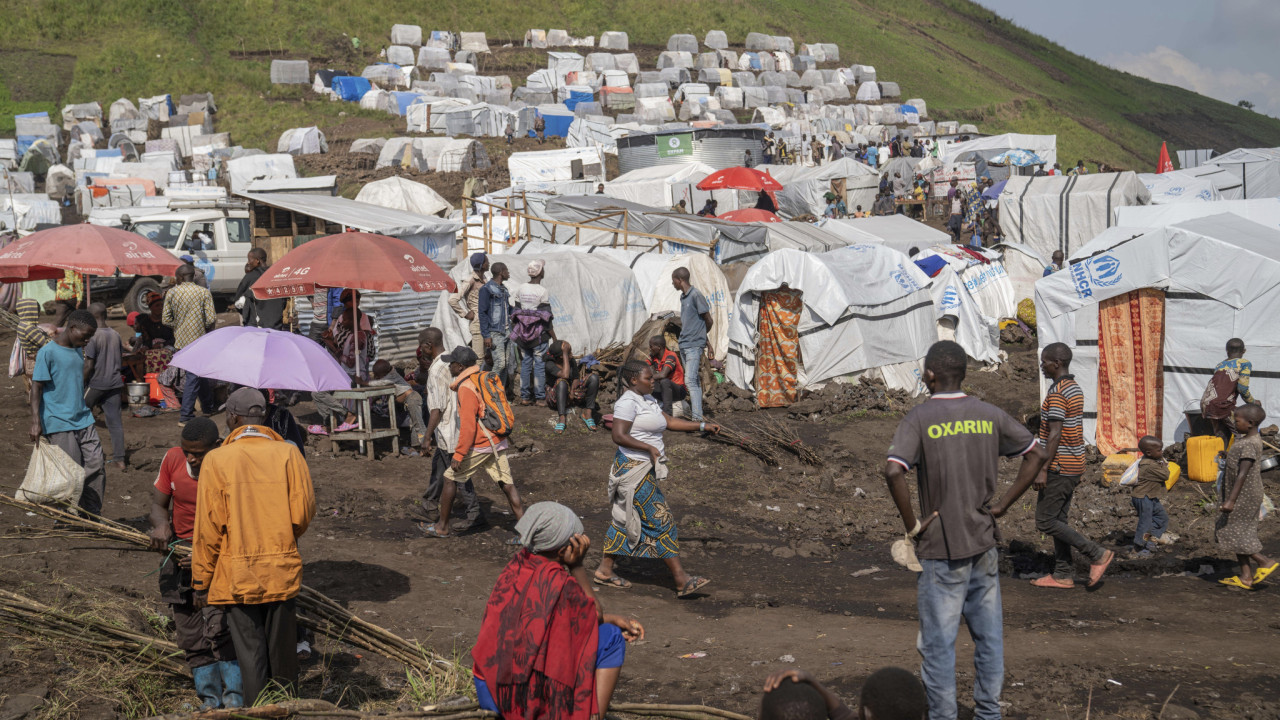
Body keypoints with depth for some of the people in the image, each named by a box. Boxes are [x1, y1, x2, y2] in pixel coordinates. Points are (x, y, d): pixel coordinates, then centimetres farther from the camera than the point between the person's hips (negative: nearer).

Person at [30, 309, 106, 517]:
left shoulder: (78, 351, 13)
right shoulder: (48, 352, -10)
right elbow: (37, 387, -13)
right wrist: (36, 421, -21)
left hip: (83, 420, 7)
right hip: (59, 424, -7)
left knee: (96, 466, 2)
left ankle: (93, 515, 12)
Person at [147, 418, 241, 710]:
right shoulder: (172, 459, -5)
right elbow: (158, 502, 6)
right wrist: (161, 524, -17)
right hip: (180, 546, 5)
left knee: (219, 626, -19)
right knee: (190, 634, 8)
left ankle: (234, 694, -7)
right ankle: (210, 696, 20)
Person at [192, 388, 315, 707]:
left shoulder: (217, 460, -8)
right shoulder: (288, 454, -4)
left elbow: (208, 528, -8)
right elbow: (303, 513, -5)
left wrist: (201, 581, 0)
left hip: (238, 575, -2)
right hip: (283, 572, 2)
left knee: (250, 651, 6)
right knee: (282, 651, 14)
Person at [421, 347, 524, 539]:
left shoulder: (466, 388, -14)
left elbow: (468, 426, -20)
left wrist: (458, 455, -18)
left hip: (479, 446, -8)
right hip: (498, 443, 8)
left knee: (450, 479, 7)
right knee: (507, 484, 5)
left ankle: (442, 527, 15)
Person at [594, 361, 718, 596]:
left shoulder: (648, 400, 14)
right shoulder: (628, 402, -16)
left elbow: (669, 422, 18)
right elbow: (618, 436, -22)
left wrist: (703, 426, 13)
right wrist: (650, 448, -22)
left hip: (646, 469, 10)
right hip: (634, 469, -10)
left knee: (625, 519, 14)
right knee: (660, 520, -8)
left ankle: (605, 570, 22)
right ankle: (681, 580, -6)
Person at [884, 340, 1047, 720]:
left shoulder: (919, 418, -11)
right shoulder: (989, 415, 3)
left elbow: (893, 472, -23)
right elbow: (1036, 453, 6)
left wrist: (911, 524, -12)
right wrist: (1003, 505, 6)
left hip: (940, 550, -4)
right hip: (984, 545, 5)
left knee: (939, 643, 3)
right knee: (989, 636, 14)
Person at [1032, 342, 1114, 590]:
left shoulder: (1056, 393, -18)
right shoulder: (1075, 388, 12)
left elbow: (1055, 435, -23)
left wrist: (1043, 470, -22)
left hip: (1059, 467, -10)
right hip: (1073, 466, 10)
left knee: (1045, 521, -5)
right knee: (1058, 519, 12)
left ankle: (1097, 554, -6)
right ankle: (1062, 574, 14)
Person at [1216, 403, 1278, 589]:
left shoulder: (1250, 445, -22)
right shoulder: (1246, 439, 10)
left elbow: (1242, 474, -27)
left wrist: (1231, 501, -30)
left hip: (1244, 497, -10)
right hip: (1243, 496, 10)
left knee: (1232, 532, -3)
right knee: (1238, 533, 12)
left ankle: (1265, 562, 5)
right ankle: (1246, 577, 15)